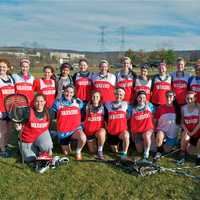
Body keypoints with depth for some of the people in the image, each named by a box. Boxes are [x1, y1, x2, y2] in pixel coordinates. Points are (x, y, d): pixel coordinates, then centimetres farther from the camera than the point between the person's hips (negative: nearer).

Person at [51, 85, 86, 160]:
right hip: (62, 131, 1)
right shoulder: (58, 102, -8)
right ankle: (66, 143, 46)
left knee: (83, 138, -34)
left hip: (76, 129, 0)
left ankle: (78, 151, -1)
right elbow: (51, 115, -1)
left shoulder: (78, 102, -4)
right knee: (65, 153, 10)